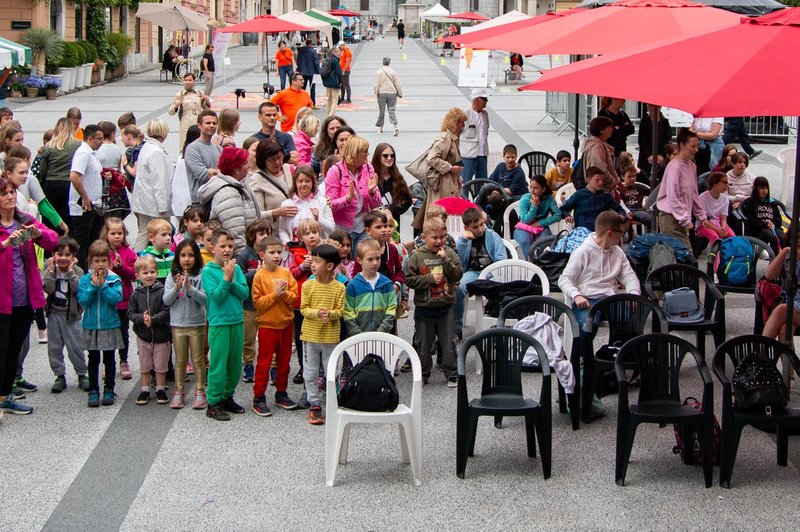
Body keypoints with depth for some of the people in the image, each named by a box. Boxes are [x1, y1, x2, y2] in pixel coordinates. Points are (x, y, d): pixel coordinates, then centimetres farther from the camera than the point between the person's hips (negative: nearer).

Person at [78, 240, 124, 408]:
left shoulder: (114, 279, -4)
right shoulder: (85, 279, -1)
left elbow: (116, 298, -16)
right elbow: (82, 300, -10)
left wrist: (103, 285, -19)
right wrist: (93, 285, -19)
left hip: (110, 326, -1)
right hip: (91, 326, 1)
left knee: (109, 359, 9)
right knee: (93, 359, 9)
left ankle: (109, 390, 17)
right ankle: (93, 391, 14)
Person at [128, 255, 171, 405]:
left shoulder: (162, 291, -12)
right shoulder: (136, 294, -3)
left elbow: (167, 312, -16)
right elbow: (130, 313, -3)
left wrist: (153, 319, -25)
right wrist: (141, 318, -21)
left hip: (161, 335, -2)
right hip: (143, 335, 2)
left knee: (160, 365, 8)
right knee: (145, 365, 13)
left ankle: (160, 389, 22)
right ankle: (145, 390, 24)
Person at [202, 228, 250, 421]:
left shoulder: (236, 268, 5)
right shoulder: (208, 271, -7)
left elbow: (245, 293, -1)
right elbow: (216, 297, -14)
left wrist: (231, 281, -15)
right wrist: (226, 278, -18)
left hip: (237, 322, 5)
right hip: (219, 323, -5)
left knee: (235, 364, 12)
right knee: (218, 364, -3)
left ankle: (227, 397, 27)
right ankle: (213, 403, 6)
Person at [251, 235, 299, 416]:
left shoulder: (286, 273, 3)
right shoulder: (259, 276, -10)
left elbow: (295, 296, 2)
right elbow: (257, 302, -14)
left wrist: (285, 293, -17)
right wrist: (275, 294, -21)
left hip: (286, 323, 5)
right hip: (267, 325, -5)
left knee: (284, 361, 13)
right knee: (264, 362, 0)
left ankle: (281, 394, 25)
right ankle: (258, 398, 5)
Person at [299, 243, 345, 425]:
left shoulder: (339, 287, -6)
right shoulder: (308, 285, -4)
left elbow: (340, 311, -5)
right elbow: (303, 309, -5)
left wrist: (330, 314, -26)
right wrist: (317, 313, -23)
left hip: (331, 336, -1)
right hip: (310, 335, 1)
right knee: (311, 373, 7)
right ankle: (314, 405, 17)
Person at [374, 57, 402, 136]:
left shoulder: (378, 72, -3)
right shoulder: (393, 72, -2)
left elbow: (376, 85, -5)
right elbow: (397, 84, 1)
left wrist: (376, 93, 6)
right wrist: (400, 93, 10)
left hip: (382, 93, 0)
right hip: (392, 93, 0)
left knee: (381, 111, 11)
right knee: (391, 111, 0)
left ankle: (380, 127, 20)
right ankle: (395, 126, -17)